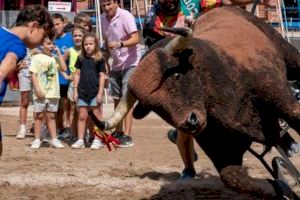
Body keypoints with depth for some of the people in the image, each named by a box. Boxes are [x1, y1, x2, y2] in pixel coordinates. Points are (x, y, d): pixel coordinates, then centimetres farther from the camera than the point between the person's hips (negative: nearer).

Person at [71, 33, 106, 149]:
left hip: (94, 92, -3)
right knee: (82, 116, 6)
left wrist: (100, 92, -8)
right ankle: (80, 140, 11)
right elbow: (77, 74, 11)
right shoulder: (81, 59, 8)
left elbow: (102, 76, -3)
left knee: (96, 116, 3)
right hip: (82, 92, 3)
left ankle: (97, 140, 8)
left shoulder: (99, 59, -2)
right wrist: (75, 90, 5)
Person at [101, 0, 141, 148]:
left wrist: (120, 44, -42)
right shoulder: (103, 18, 4)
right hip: (116, 64, 8)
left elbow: (135, 39, -26)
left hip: (130, 63, -7)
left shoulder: (125, 16, -18)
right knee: (116, 99, 13)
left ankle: (127, 136, -16)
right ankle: (118, 131, 25)